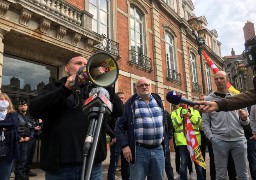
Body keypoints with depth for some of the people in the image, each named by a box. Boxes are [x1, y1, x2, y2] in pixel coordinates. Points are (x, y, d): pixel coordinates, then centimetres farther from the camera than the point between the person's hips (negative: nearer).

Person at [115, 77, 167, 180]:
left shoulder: (158, 100, 11)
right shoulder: (131, 104, -3)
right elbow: (119, 126, -4)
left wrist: (164, 137, 13)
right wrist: (124, 145, -12)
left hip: (158, 150, 5)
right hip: (139, 150, -4)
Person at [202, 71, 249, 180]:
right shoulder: (208, 99, 4)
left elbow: (245, 122, 13)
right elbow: (205, 122, 1)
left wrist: (244, 119, -9)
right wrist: (211, 137, -10)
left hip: (239, 139, 2)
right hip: (219, 141, -2)